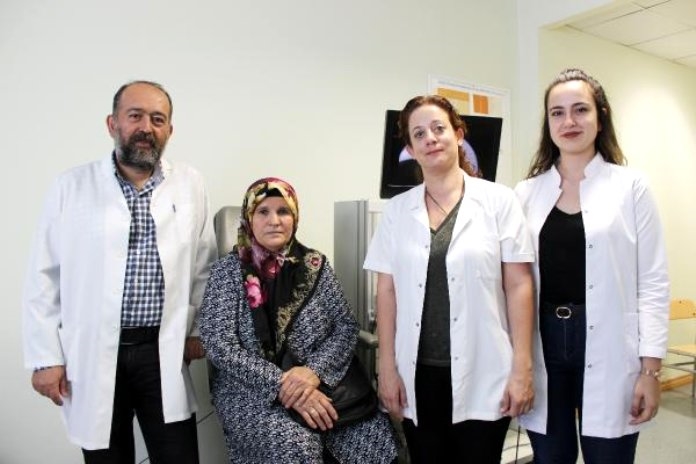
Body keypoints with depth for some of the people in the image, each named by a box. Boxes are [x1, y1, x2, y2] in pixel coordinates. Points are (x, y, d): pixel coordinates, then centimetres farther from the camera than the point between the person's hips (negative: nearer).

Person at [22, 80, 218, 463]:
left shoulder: (190, 185, 2)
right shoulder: (71, 187, -1)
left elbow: (204, 268, 8)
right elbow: (44, 278, 0)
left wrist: (198, 330, 6)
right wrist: (46, 356, -2)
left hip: (163, 352, 1)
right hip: (92, 355, 0)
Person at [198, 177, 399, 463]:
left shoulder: (315, 265, 4)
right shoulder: (227, 271, -3)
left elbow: (346, 327, 1)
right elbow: (221, 348, -10)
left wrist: (315, 370, -18)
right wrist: (282, 386, -20)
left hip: (317, 383, 3)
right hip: (250, 391, -2)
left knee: (378, 435, -20)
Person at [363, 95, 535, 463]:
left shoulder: (498, 200, -2)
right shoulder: (397, 210, 4)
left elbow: (519, 285, -3)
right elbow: (387, 292, 4)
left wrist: (522, 368, -6)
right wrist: (387, 368, 2)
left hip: (483, 373, -2)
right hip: (419, 374, 2)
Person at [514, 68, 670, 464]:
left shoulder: (630, 187, -1)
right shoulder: (526, 193, 4)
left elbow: (653, 282, -2)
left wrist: (650, 369, -6)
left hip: (607, 349, -2)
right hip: (544, 344, 2)